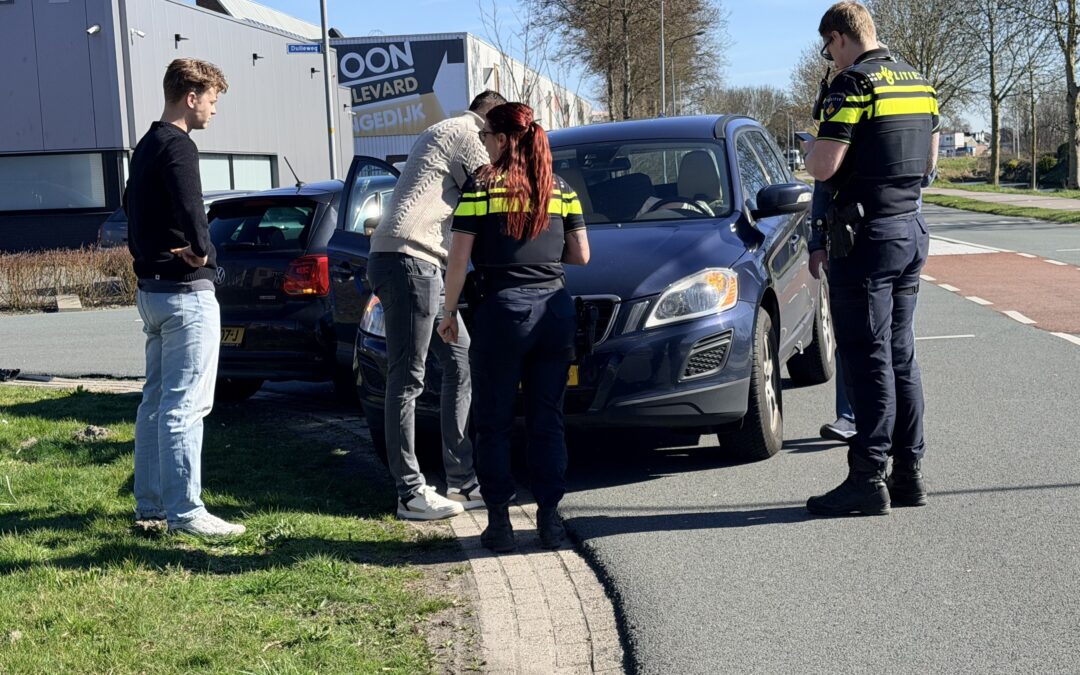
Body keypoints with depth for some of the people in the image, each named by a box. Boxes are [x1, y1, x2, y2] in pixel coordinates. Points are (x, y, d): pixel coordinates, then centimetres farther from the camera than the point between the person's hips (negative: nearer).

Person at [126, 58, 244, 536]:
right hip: (186, 291, -10)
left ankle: (151, 504, 21)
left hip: (152, 287, 10)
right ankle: (184, 511, -5)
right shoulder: (177, 146, -14)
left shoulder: (145, 147, 16)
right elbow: (189, 206, -30)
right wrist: (200, 249, -13)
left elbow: (132, 205, 28)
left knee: (157, 398, 14)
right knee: (185, 404, -8)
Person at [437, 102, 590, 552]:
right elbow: (581, 255, 10)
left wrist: (449, 313, 4)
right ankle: (549, 519, 12)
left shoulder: (482, 187, -2)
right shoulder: (561, 190, 9)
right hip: (555, 309, 4)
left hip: (502, 310, -4)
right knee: (547, 420, 11)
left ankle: (499, 522, 7)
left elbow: (459, 259, -5)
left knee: (494, 422, 7)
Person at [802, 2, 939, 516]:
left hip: (867, 235, -8)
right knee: (900, 355, 13)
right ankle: (908, 473, 18)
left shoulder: (853, 83, -14)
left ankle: (868, 480, 0)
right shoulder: (919, 83, 13)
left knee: (868, 359, -4)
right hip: (912, 229, 8)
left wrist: (812, 148, 1)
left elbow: (822, 167, -19)